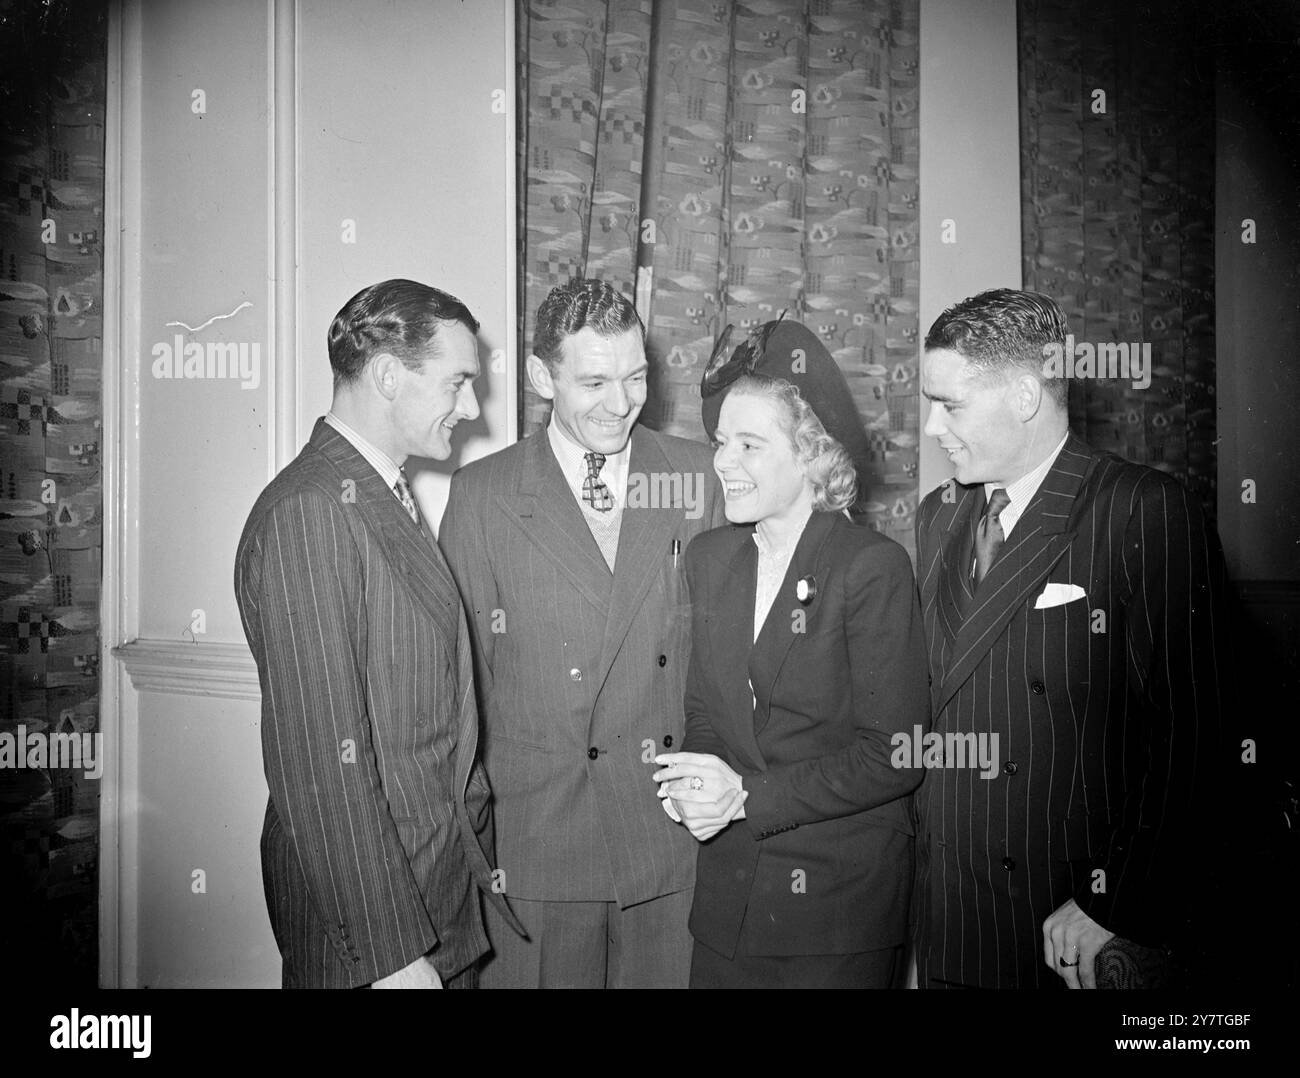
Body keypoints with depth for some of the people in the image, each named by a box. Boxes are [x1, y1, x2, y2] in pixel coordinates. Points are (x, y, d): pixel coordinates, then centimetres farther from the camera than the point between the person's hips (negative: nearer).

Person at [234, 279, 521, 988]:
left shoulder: (392, 499, 9)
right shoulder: (306, 513, -21)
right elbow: (320, 764, -23)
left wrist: (475, 845, 11)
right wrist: (389, 953, -20)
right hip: (370, 920, -8)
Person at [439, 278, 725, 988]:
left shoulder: (693, 474, 3)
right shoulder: (482, 493, -3)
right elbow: (461, 663, -2)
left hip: (676, 827, 2)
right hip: (533, 836, -1)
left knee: (667, 974, 13)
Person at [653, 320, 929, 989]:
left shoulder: (874, 566, -15)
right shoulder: (707, 557, 3)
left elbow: (893, 756, -16)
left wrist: (747, 795, -19)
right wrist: (696, 780, -11)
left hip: (840, 891, -5)